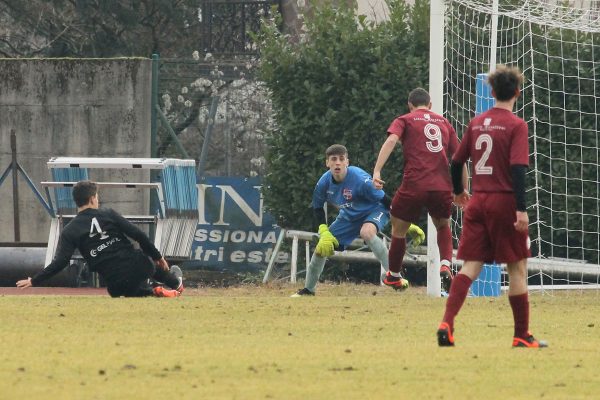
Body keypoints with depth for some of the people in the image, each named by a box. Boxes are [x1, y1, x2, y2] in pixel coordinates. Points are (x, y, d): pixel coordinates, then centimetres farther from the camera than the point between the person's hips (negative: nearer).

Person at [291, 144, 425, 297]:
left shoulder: (360, 179, -33)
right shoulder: (324, 182, -19)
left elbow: (385, 200, -25)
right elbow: (317, 208, 0)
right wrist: (324, 232, -12)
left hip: (374, 211, -6)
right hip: (348, 216, 6)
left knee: (366, 232, -39)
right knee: (321, 248, 2)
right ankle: (308, 289, 26)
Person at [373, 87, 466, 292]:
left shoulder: (405, 120, 10)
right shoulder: (444, 123, 20)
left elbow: (391, 140, -10)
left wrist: (377, 171, -19)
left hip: (414, 185, -3)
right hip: (443, 187, 3)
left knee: (399, 229, 17)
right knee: (443, 226, 27)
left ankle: (394, 276, 28)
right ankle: (446, 265, 3)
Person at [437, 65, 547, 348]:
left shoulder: (477, 123, 8)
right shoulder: (516, 125, -8)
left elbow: (456, 162, 14)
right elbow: (518, 168, -17)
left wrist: (458, 191, 31)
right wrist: (521, 209, -19)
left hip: (477, 203, 5)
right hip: (505, 202, -5)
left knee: (471, 266, 3)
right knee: (517, 268, 5)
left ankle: (447, 322, -15)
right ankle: (522, 336, 10)